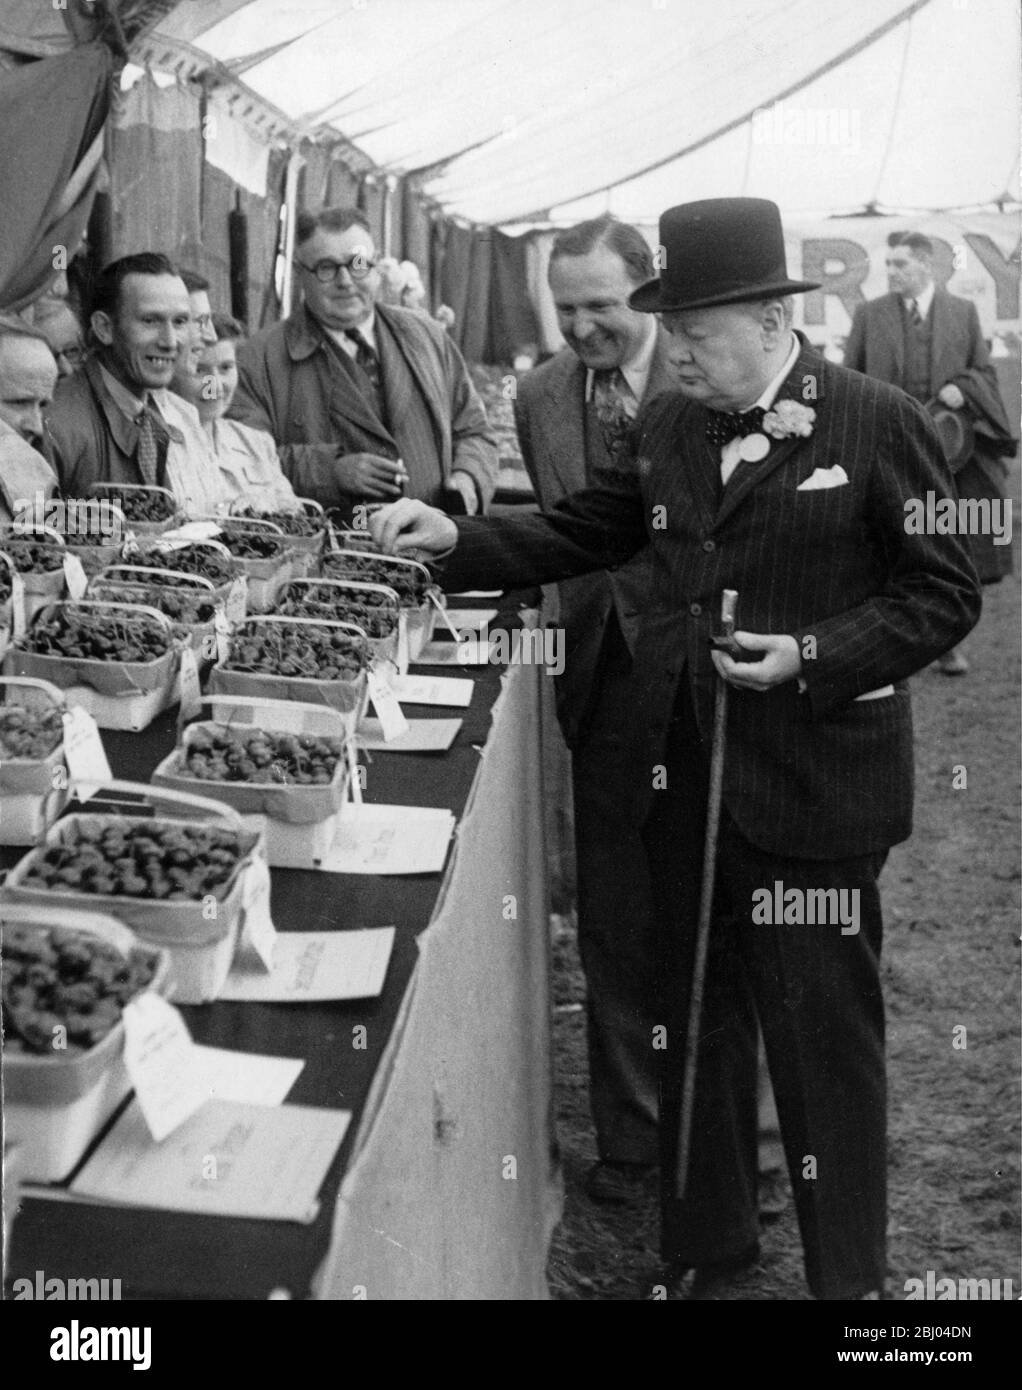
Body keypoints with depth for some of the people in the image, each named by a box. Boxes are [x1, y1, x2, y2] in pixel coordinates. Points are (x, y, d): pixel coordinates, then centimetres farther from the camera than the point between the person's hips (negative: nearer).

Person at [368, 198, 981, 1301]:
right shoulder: (667, 426, 9)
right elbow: (581, 533, 14)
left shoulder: (879, 423, -8)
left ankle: (847, 1274, 24)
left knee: (824, 1034, 5)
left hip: (812, 788, -5)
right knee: (693, 1016, 16)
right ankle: (703, 1242, 35)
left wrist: (818, 655, -18)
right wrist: (456, 540, 2)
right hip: (682, 774, 6)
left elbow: (945, 590, -6)